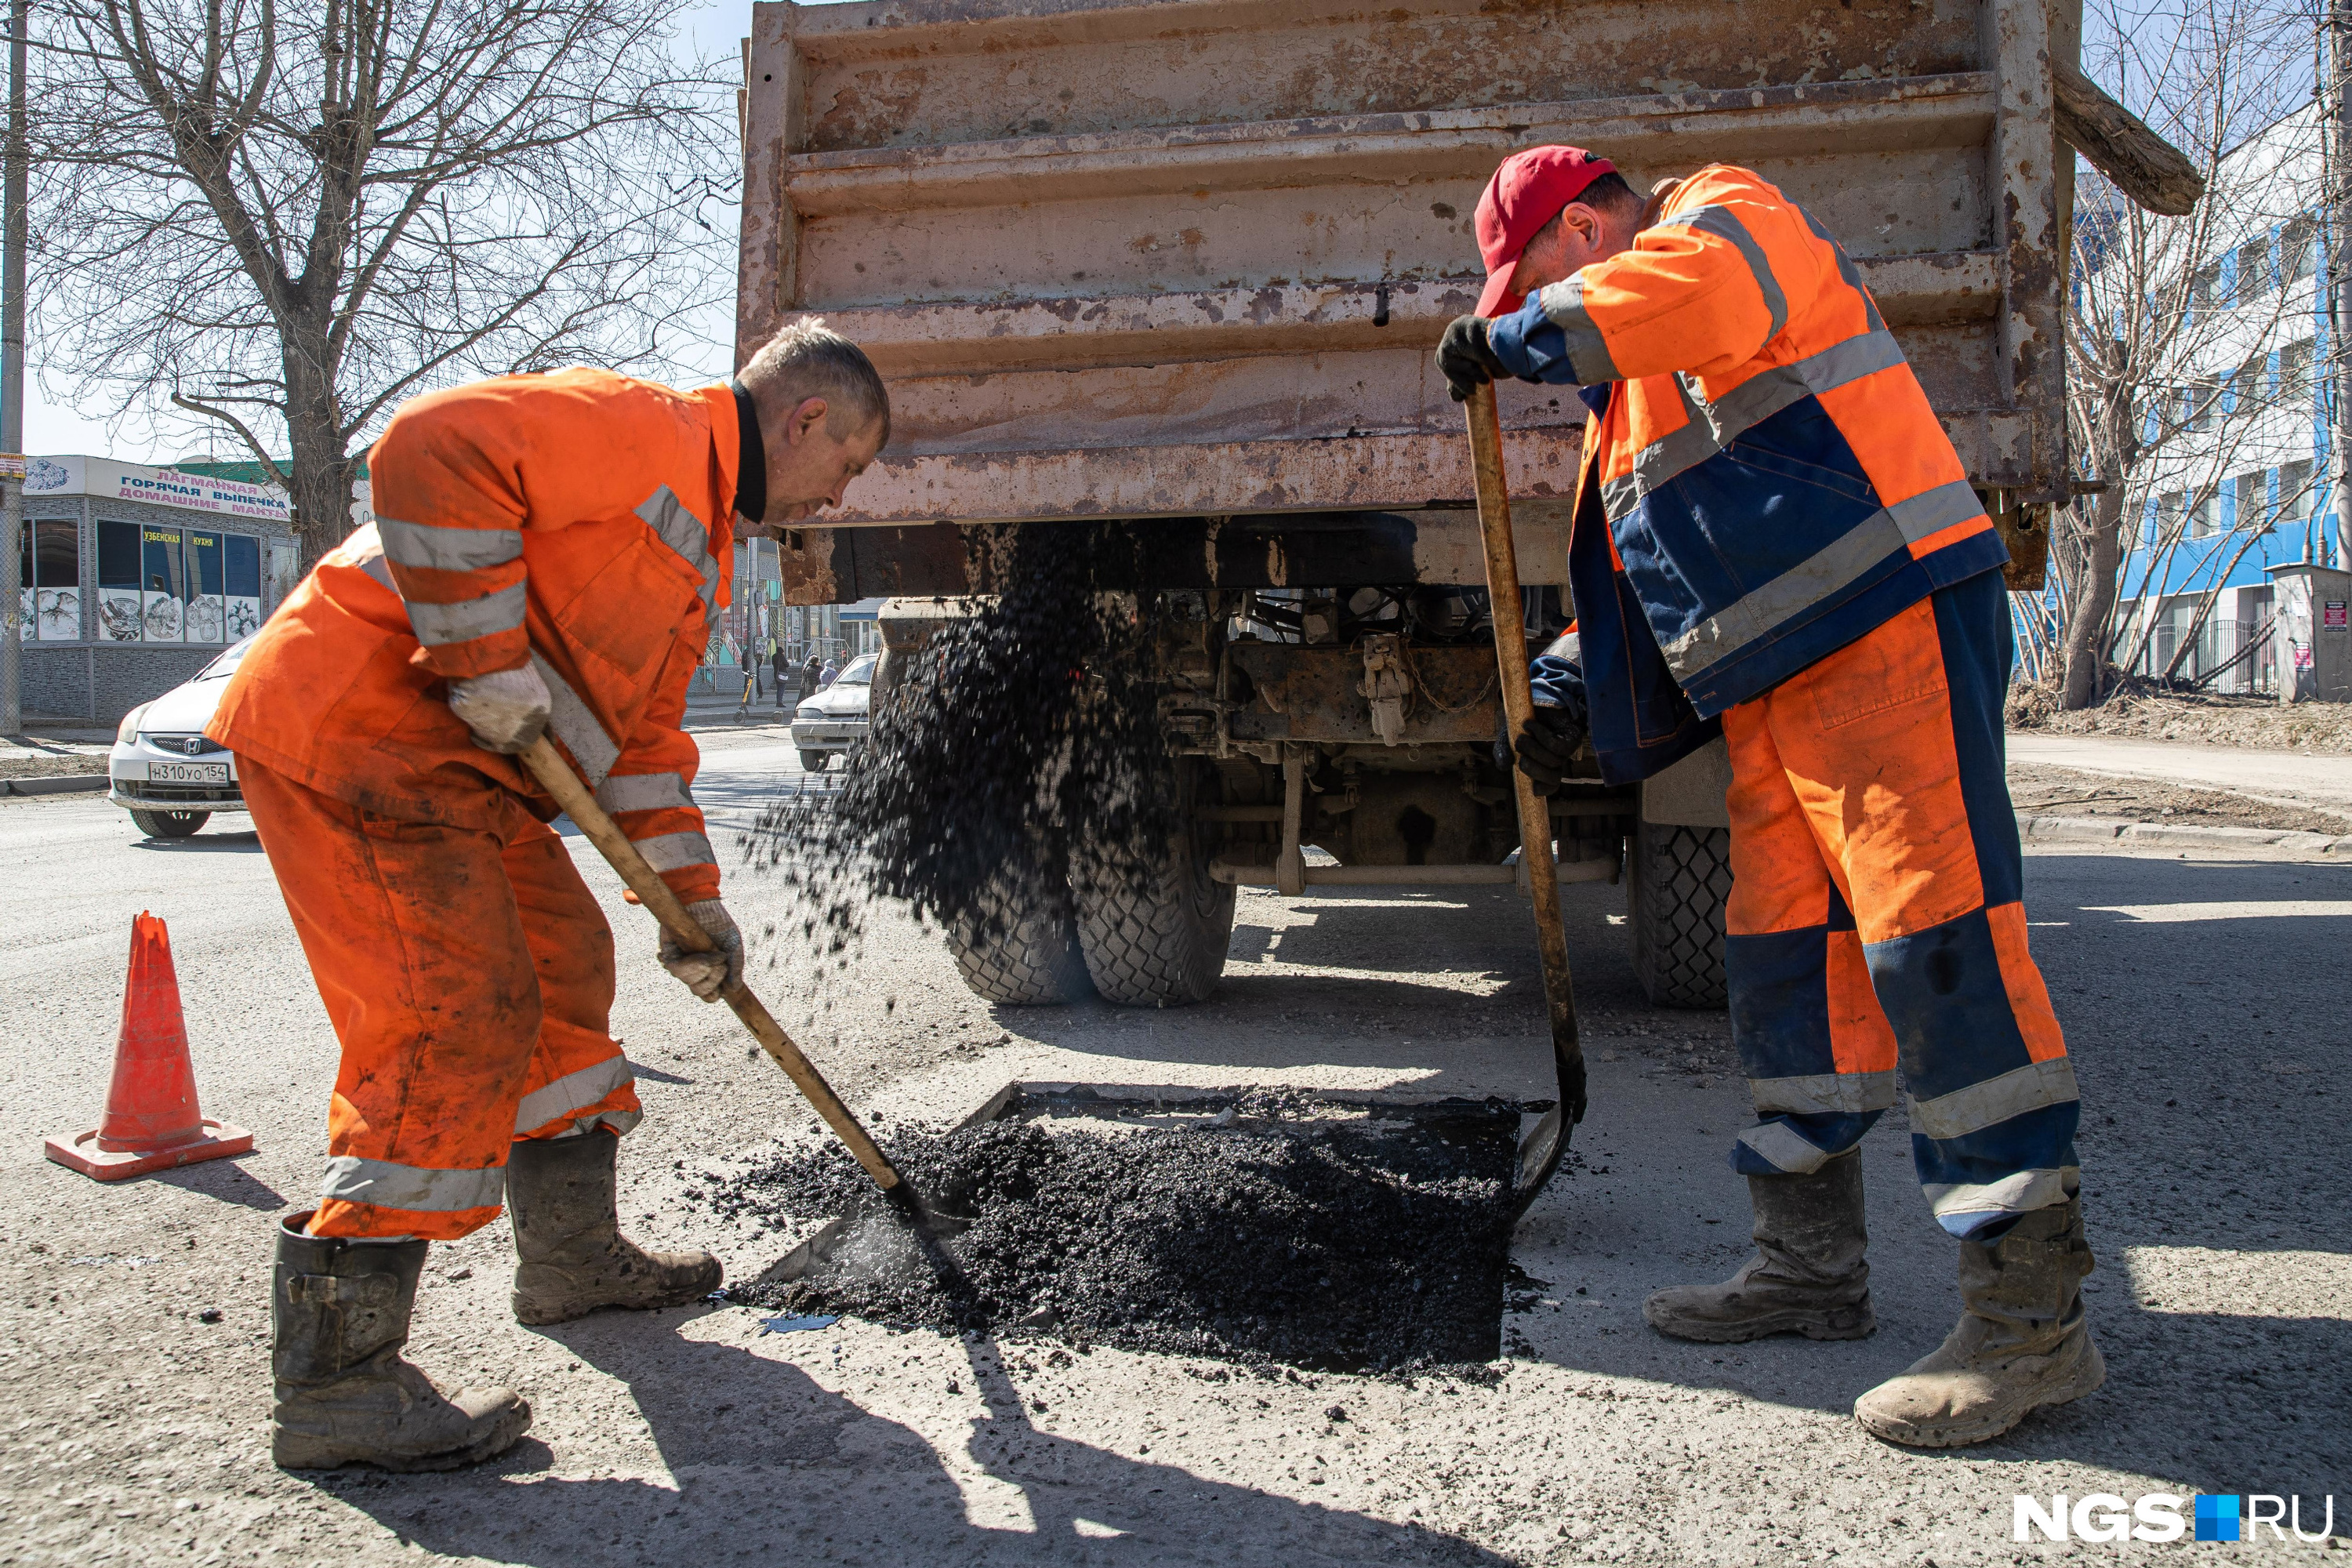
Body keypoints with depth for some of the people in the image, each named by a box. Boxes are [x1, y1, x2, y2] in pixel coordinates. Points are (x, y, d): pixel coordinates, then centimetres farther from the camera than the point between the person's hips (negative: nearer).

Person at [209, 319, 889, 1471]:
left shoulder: (702, 542, 21)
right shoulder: (643, 429, -12)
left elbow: (645, 731, 24)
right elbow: (433, 449, -26)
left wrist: (693, 900, 20)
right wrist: (488, 663, -22)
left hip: (459, 757, 11)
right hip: (354, 725, -11)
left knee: (561, 966, 16)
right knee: (459, 1015, -16)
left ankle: (573, 1256, 32)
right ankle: (335, 1379, -10)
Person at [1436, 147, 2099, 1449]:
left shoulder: (1735, 220, 1)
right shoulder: (1636, 388, 26)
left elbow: (1675, 291, -25)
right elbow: (1638, 571, 28)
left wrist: (1510, 337, -12)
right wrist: (1573, 686, 15)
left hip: (1892, 629, -10)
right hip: (1770, 684, 10)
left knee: (1933, 938, -14)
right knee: (1784, 952, 9)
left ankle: (2032, 1317, -10)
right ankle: (1813, 1264, 18)